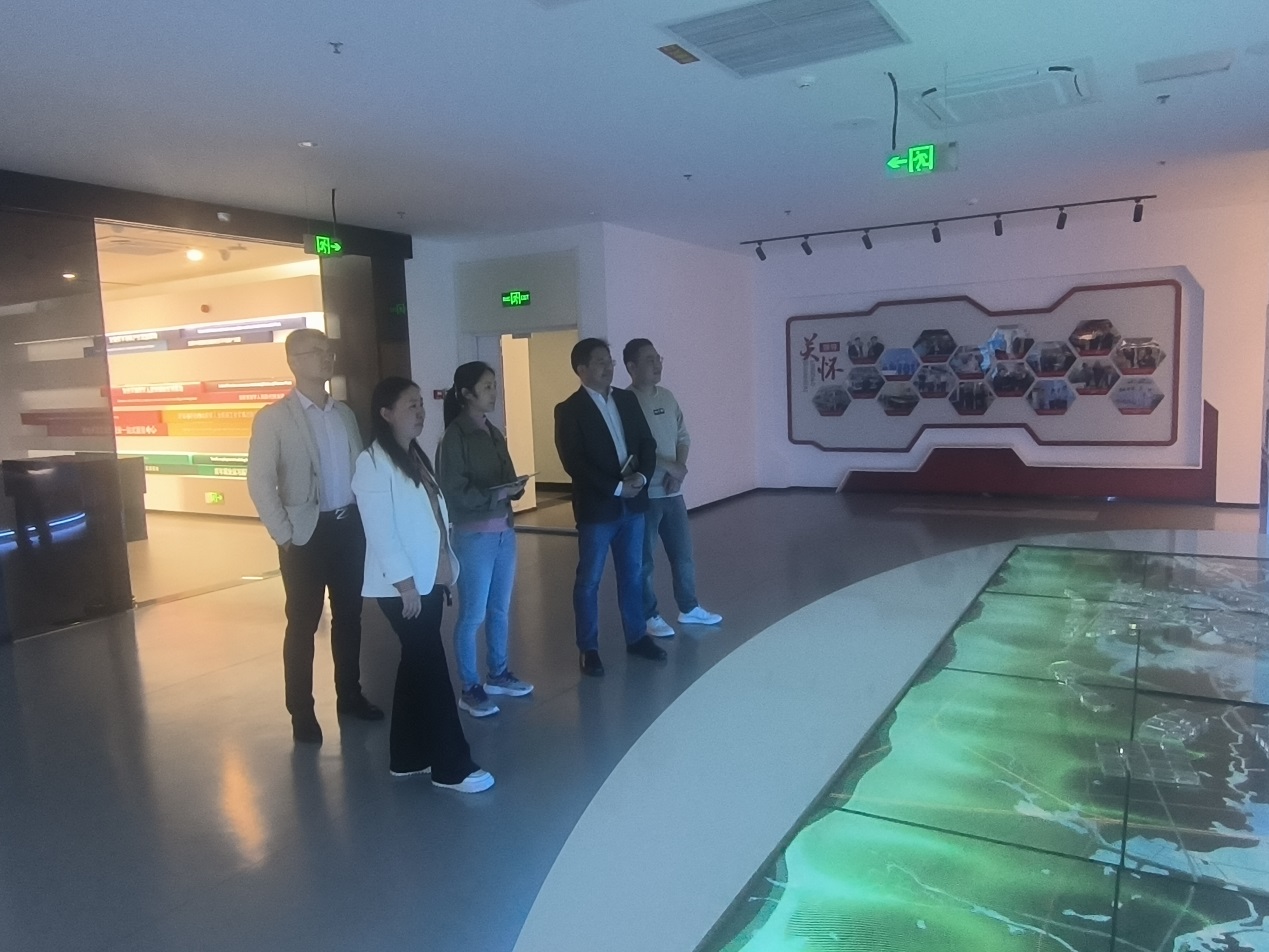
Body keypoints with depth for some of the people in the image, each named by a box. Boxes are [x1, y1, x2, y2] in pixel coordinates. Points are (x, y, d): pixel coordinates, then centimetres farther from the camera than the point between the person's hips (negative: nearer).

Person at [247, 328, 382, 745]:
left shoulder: (344, 413, 10)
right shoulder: (273, 418, -7)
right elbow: (259, 483, -10)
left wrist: (365, 519, 6)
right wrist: (284, 536, -12)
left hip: (349, 527, 5)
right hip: (307, 533, -5)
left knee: (349, 617, 14)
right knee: (302, 624, 5)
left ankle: (350, 695, 29)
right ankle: (301, 712, 18)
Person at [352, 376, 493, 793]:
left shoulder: (416, 457, 13)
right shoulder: (373, 462, -14)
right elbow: (380, 530, -18)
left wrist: (446, 570, 11)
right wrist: (405, 584, -19)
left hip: (429, 580, 8)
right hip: (402, 587, -8)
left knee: (417, 665, 14)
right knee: (433, 669, -3)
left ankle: (407, 757, 26)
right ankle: (453, 767, 7)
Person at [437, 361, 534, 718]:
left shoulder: (494, 433, 11)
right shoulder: (455, 436, -10)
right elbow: (454, 492, -14)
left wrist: (514, 488, -6)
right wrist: (497, 494, -22)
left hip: (504, 531, 7)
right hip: (474, 535, -7)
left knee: (500, 609, 16)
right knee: (473, 615, 1)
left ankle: (498, 675, 30)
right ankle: (469, 689, 13)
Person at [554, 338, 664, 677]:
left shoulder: (627, 400, 8)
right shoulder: (569, 410, -9)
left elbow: (647, 442, 8)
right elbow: (574, 462, -15)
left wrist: (642, 476, -10)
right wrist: (616, 487, -18)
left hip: (633, 503, 5)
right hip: (596, 507, -5)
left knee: (633, 575, 15)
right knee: (589, 580, 5)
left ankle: (636, 637, 29)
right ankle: (588, 649, 16)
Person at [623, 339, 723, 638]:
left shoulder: (667, 397, 8)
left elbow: (683, 437, 12)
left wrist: (679, 469, -4)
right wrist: (670, 466, -17)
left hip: (672, 491, 7)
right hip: (643, 494, -7)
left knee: (683, 552, 16)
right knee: (643, 559, 5)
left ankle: (689, 608, 31)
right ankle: (650, 616, 19)